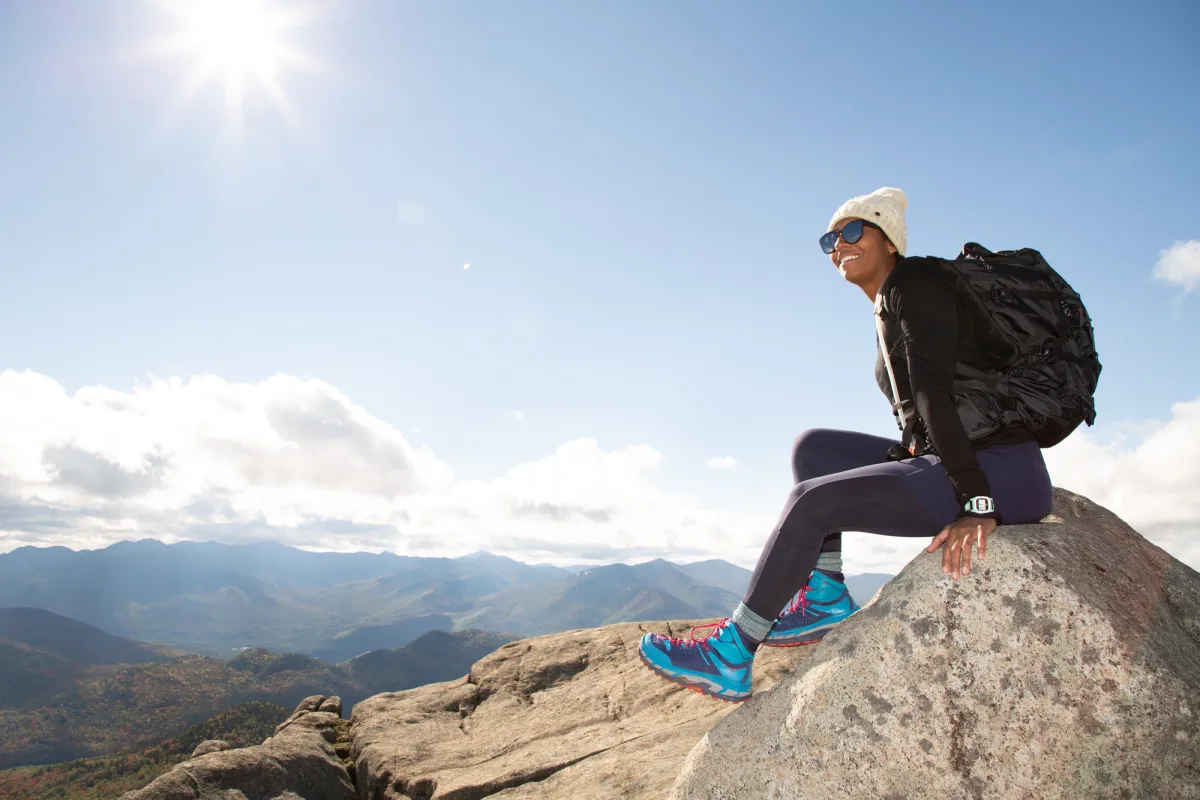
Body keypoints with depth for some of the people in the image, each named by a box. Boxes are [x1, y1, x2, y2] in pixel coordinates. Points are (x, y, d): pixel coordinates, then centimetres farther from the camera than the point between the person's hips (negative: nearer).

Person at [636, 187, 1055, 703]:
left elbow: (936, 394, -21)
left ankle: (729, 658, -7)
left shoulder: (913, 284, -9)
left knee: (813, 501, -17)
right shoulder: (887, 314, 18)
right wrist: (913, 452, 1)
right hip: (948, 466, 9)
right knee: (813, 447, 8)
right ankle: (827, 598, 1)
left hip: (1002, 474, -9)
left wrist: (976, 501, -26)